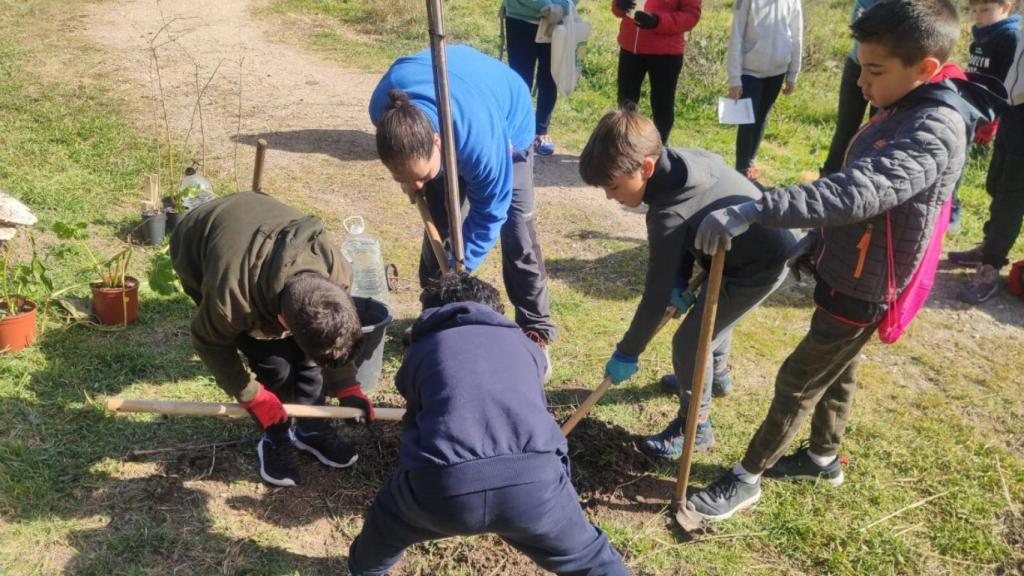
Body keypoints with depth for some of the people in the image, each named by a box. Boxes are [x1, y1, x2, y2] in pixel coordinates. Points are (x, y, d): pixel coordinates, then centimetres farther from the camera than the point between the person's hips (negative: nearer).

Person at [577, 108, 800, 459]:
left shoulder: (668, 213, -35)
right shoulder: (679, 162, -10)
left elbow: (656, 294, -28)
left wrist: (627, 353, -18)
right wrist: (680, 280, -7)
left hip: (761, 265, -10)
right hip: (765, 241, 10)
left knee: (690, 342, -5)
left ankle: (695, 426, 14)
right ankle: (713, 374, 56)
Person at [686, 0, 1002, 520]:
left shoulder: (935, 131, -29)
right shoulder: (904, 109, 2)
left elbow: (856, 193, -44)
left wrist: (752, 212, -50)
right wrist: (817, 247, 23)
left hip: (863, 290, -9)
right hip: (847, 274, 9)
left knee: (797, 383, 3)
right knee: (835, 373, 23)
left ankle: (746, 478, 18)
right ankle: (823, 458, 44)